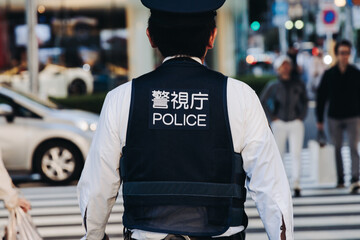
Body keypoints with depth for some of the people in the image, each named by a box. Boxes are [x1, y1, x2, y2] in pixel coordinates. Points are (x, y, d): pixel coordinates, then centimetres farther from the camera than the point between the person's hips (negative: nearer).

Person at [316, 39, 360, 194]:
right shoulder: (329, 74, 3)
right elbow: (321, 97, 6)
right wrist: (320, 119, 4)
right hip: (334, 117, 2)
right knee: (336, 149, 7)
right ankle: (340, 180, 18)